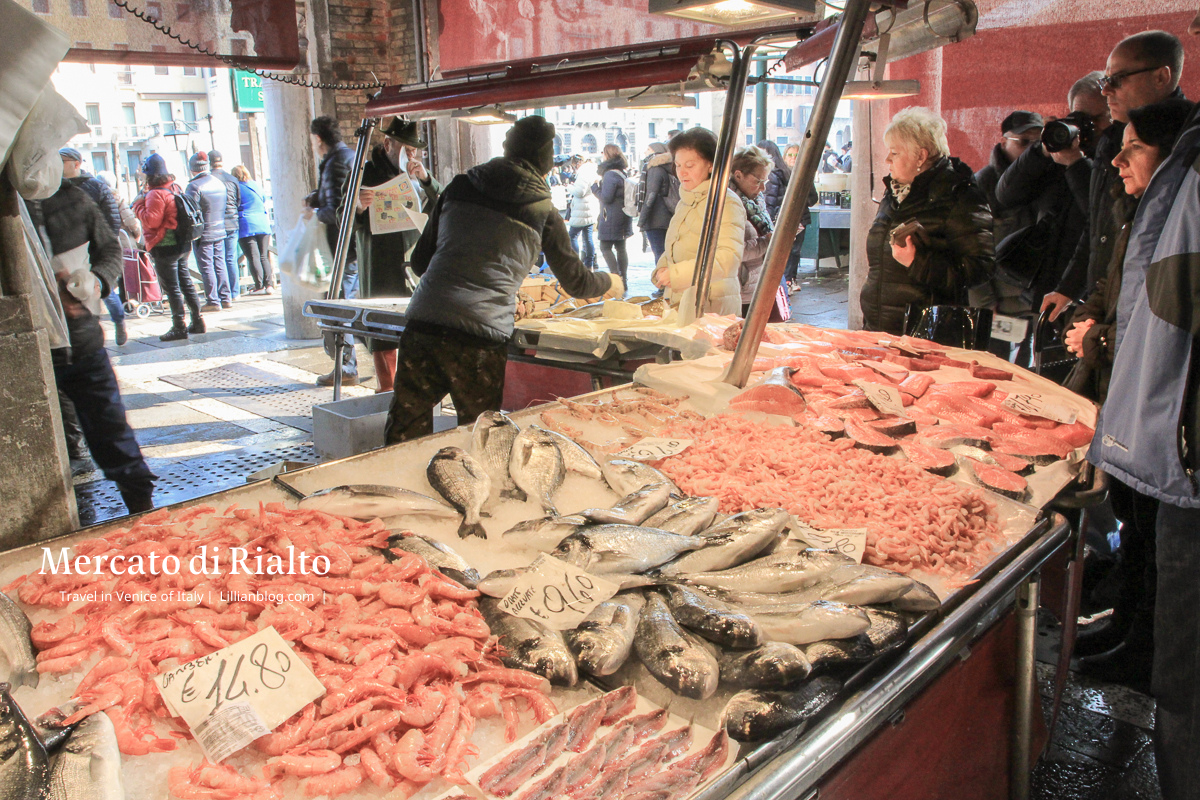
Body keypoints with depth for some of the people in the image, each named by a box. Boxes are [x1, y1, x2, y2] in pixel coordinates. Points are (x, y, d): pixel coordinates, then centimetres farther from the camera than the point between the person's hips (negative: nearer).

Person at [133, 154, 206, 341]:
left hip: (164, 248, -8)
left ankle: (179, 328, 0)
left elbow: (151, 220, -20)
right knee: (186, 283, 14)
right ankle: (198, 322, 18)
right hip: (181, 245, 9)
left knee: (172, 288, -4)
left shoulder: (156, 194, -16)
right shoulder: (175, 188, 10)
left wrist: (139, 204, -7)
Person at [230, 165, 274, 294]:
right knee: (264, 257, 7)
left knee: (253, 257, -3)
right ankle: (269, 285, -3)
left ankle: (259, 286, -7)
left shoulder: (236, 188, -1)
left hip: (245, 226, -4)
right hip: (263, 225, 4)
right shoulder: (257, 186, 12)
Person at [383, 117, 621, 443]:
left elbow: (420, 261, 20)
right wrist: (610, 282, 40)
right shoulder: (543, 214, 8)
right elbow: (577, 283, 19)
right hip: (481, 338, -3)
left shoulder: (459, 187, 16)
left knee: (404, 437, 12)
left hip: (422, 326, 3)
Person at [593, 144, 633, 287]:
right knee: (620, 247, 11)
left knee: (605, 247, -4)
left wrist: (595, 187, -2)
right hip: (624, 217, 9)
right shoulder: (622, 172, 14)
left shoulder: (610, 174, -15)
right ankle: (623, 279, 12)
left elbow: (606, 197, -18)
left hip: (611, 218, -9)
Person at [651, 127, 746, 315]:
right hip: (678, 303, 7)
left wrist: (676, 274, -29)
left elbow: (729, 258, -23)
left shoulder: (725, 203, -10)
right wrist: (662, 269, 2)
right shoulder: (685, 202, 16)